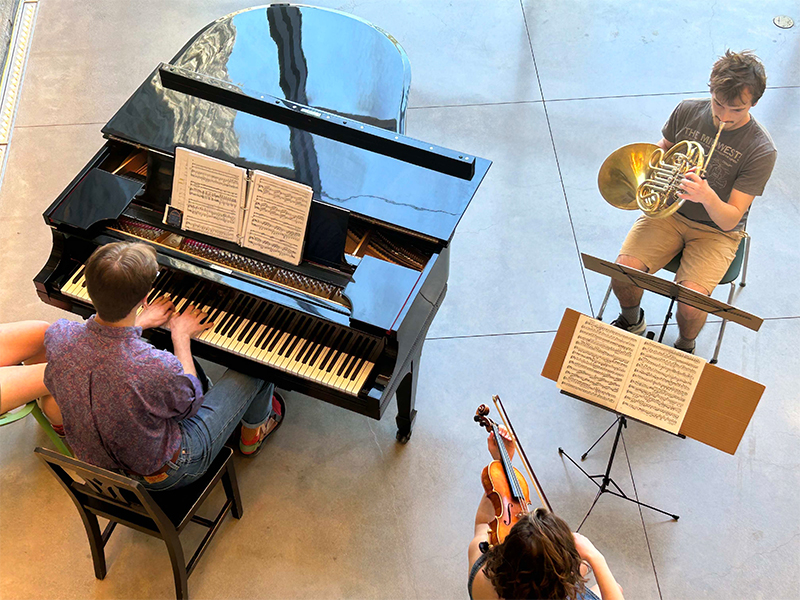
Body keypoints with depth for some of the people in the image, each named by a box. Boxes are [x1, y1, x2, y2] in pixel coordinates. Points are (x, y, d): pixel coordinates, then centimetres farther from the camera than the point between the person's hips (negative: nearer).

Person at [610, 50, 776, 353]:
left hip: (716, 231, -3)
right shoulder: (687, 111, -7)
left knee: (690, 302, -25)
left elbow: (730, 220, -19)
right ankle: (631, 321, 15)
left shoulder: (761, 150, -19)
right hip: (669, 212, 3)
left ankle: (685, 346, 12)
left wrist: (707, 197, -41)